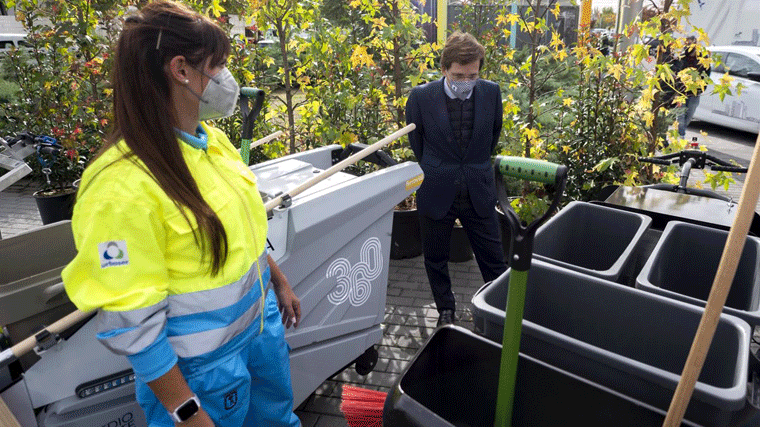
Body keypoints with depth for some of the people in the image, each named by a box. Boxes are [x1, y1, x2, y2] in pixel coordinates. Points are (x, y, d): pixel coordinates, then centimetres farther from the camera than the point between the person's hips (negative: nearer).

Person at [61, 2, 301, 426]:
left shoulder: (213, 140, -2)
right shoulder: (122, 184, -27)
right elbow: (130, 322, -22)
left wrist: (279, 281, 17)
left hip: (262, 321, 7)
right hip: (204, 365, -7)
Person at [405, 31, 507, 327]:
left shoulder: (491, 93, -6)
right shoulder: (421, 97, -12)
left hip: (478, 193, 1)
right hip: (436, 193, 0)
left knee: (493, 258, 9)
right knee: (435, 259, 14)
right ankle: (446, 310, 37)